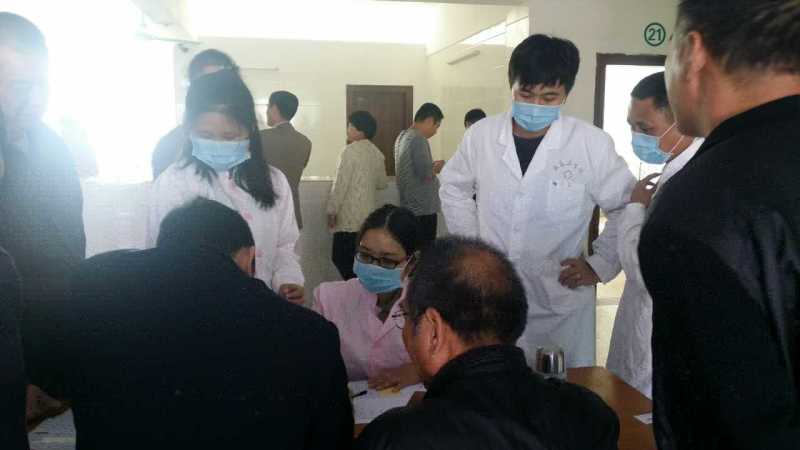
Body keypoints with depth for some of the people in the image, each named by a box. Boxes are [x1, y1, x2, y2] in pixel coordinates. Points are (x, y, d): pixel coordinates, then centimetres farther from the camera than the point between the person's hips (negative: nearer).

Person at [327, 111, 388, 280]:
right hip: (368, 216, 8)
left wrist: (332, 211, -9)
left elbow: (340, 183, -15)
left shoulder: (351, 150, -13)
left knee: (341, 259, -1)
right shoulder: (377, 153, 8)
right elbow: (382, 183, 16)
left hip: (349, 217, -8)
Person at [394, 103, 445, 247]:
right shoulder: (419, 140, -17)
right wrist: (438, 168, -2)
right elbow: (425, 174, -21)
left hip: (407, 207, 10)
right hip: (423, 210, -9)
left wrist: (432, 165, 12)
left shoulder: (402, 136, 12)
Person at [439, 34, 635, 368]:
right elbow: (454, 188, 15)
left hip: (561, 303, -2)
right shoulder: (481, 135, -1)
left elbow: (626, 208, 3)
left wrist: (600, 265, -1)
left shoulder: (592, 144, -9)